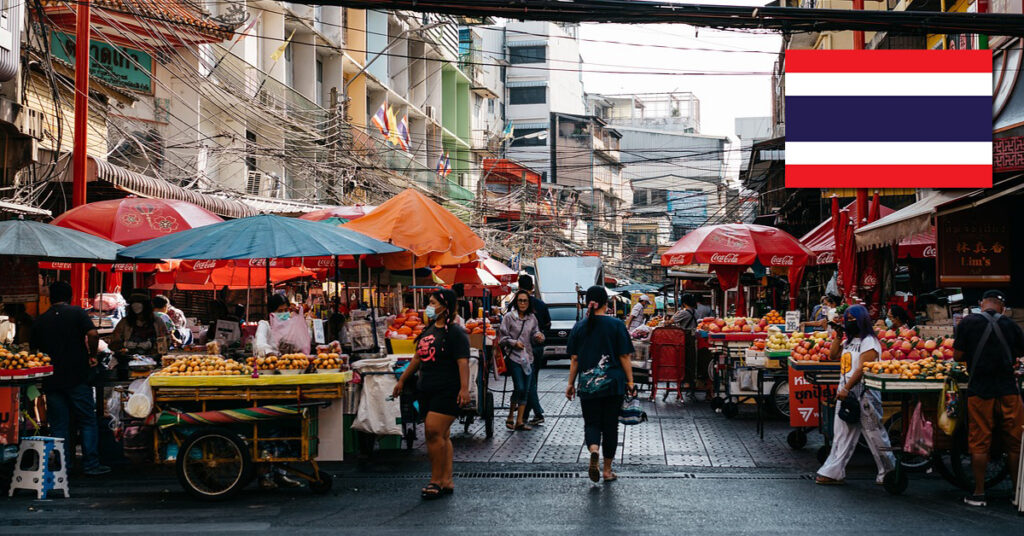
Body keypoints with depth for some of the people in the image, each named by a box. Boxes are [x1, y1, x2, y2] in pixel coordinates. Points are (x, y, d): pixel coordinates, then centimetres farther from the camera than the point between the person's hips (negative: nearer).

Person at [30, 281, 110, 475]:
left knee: (58, 426, 7)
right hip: (77, 378, -3)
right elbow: (93, 334, -16)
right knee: (88, 422, 4)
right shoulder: (77, 313, -1)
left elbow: (33, 349, 11)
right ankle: (91, 464, 2)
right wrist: (92, 355, -2)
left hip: (51, 379, 3)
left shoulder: (41, 321, 9)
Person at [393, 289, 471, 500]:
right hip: (427, 391, 8)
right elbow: (418, 358, 25)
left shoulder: (455, 333, -9)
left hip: (447, 391, -8)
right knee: (442, 436, 9)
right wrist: (402, 380, 28)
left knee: (435, 433, -13)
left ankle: (436, 480, -5)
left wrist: (464, 388, -27)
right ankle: (447, 481, 12)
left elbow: (463, 362, -17)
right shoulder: (429, 331, 16)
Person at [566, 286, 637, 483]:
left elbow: (575, 359, 4)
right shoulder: (616, 325, -4)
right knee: (610, 425, 9)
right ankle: (607, 470, 13)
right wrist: (630, 382, 1)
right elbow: (624, 357, -5)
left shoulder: (579, 327, 1)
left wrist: (571, 384, 12)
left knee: (591, 423, 9)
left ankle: (593, 450, -23)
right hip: (613, 384, -1)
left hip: (588, 385, 1)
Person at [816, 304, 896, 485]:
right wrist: (838, 336, 13)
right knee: (841, 434, 6)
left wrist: (846, 388, -21)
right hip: (846, 393, 8)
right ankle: (834, 472, 7)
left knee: (874, 434, 0)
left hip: (864, 394, -8)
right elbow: (833, 356, 21)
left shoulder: (869, 342, -10)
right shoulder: (849, 341, 17)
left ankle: (888, 471, 13)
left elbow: (862, 369, -17)